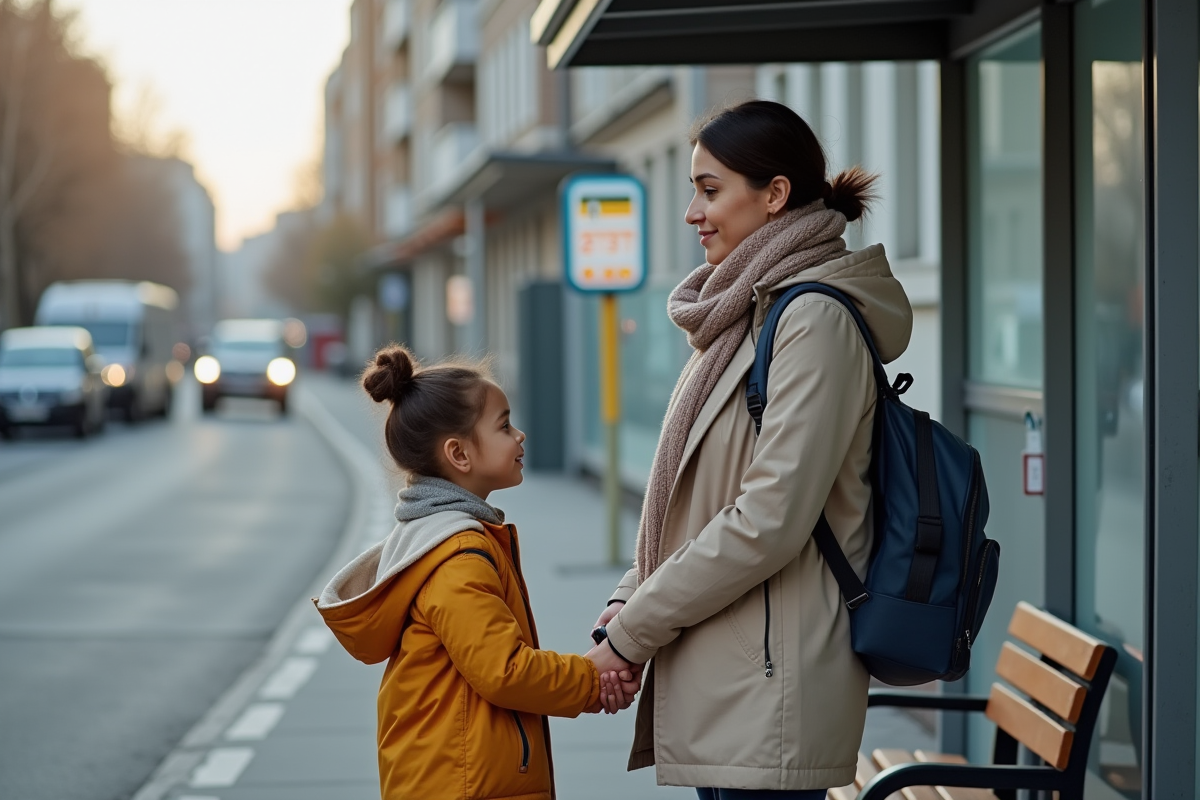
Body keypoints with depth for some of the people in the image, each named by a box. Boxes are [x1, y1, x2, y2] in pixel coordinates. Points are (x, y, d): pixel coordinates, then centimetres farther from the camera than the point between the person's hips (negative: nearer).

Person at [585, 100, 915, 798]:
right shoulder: (748, 315, 16)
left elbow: (769, 520, -20)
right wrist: (630, 599, 3)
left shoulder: (815, 320, -13)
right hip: (725, 679, 9)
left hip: (770, 690, -9)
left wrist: (632, 633, -13)